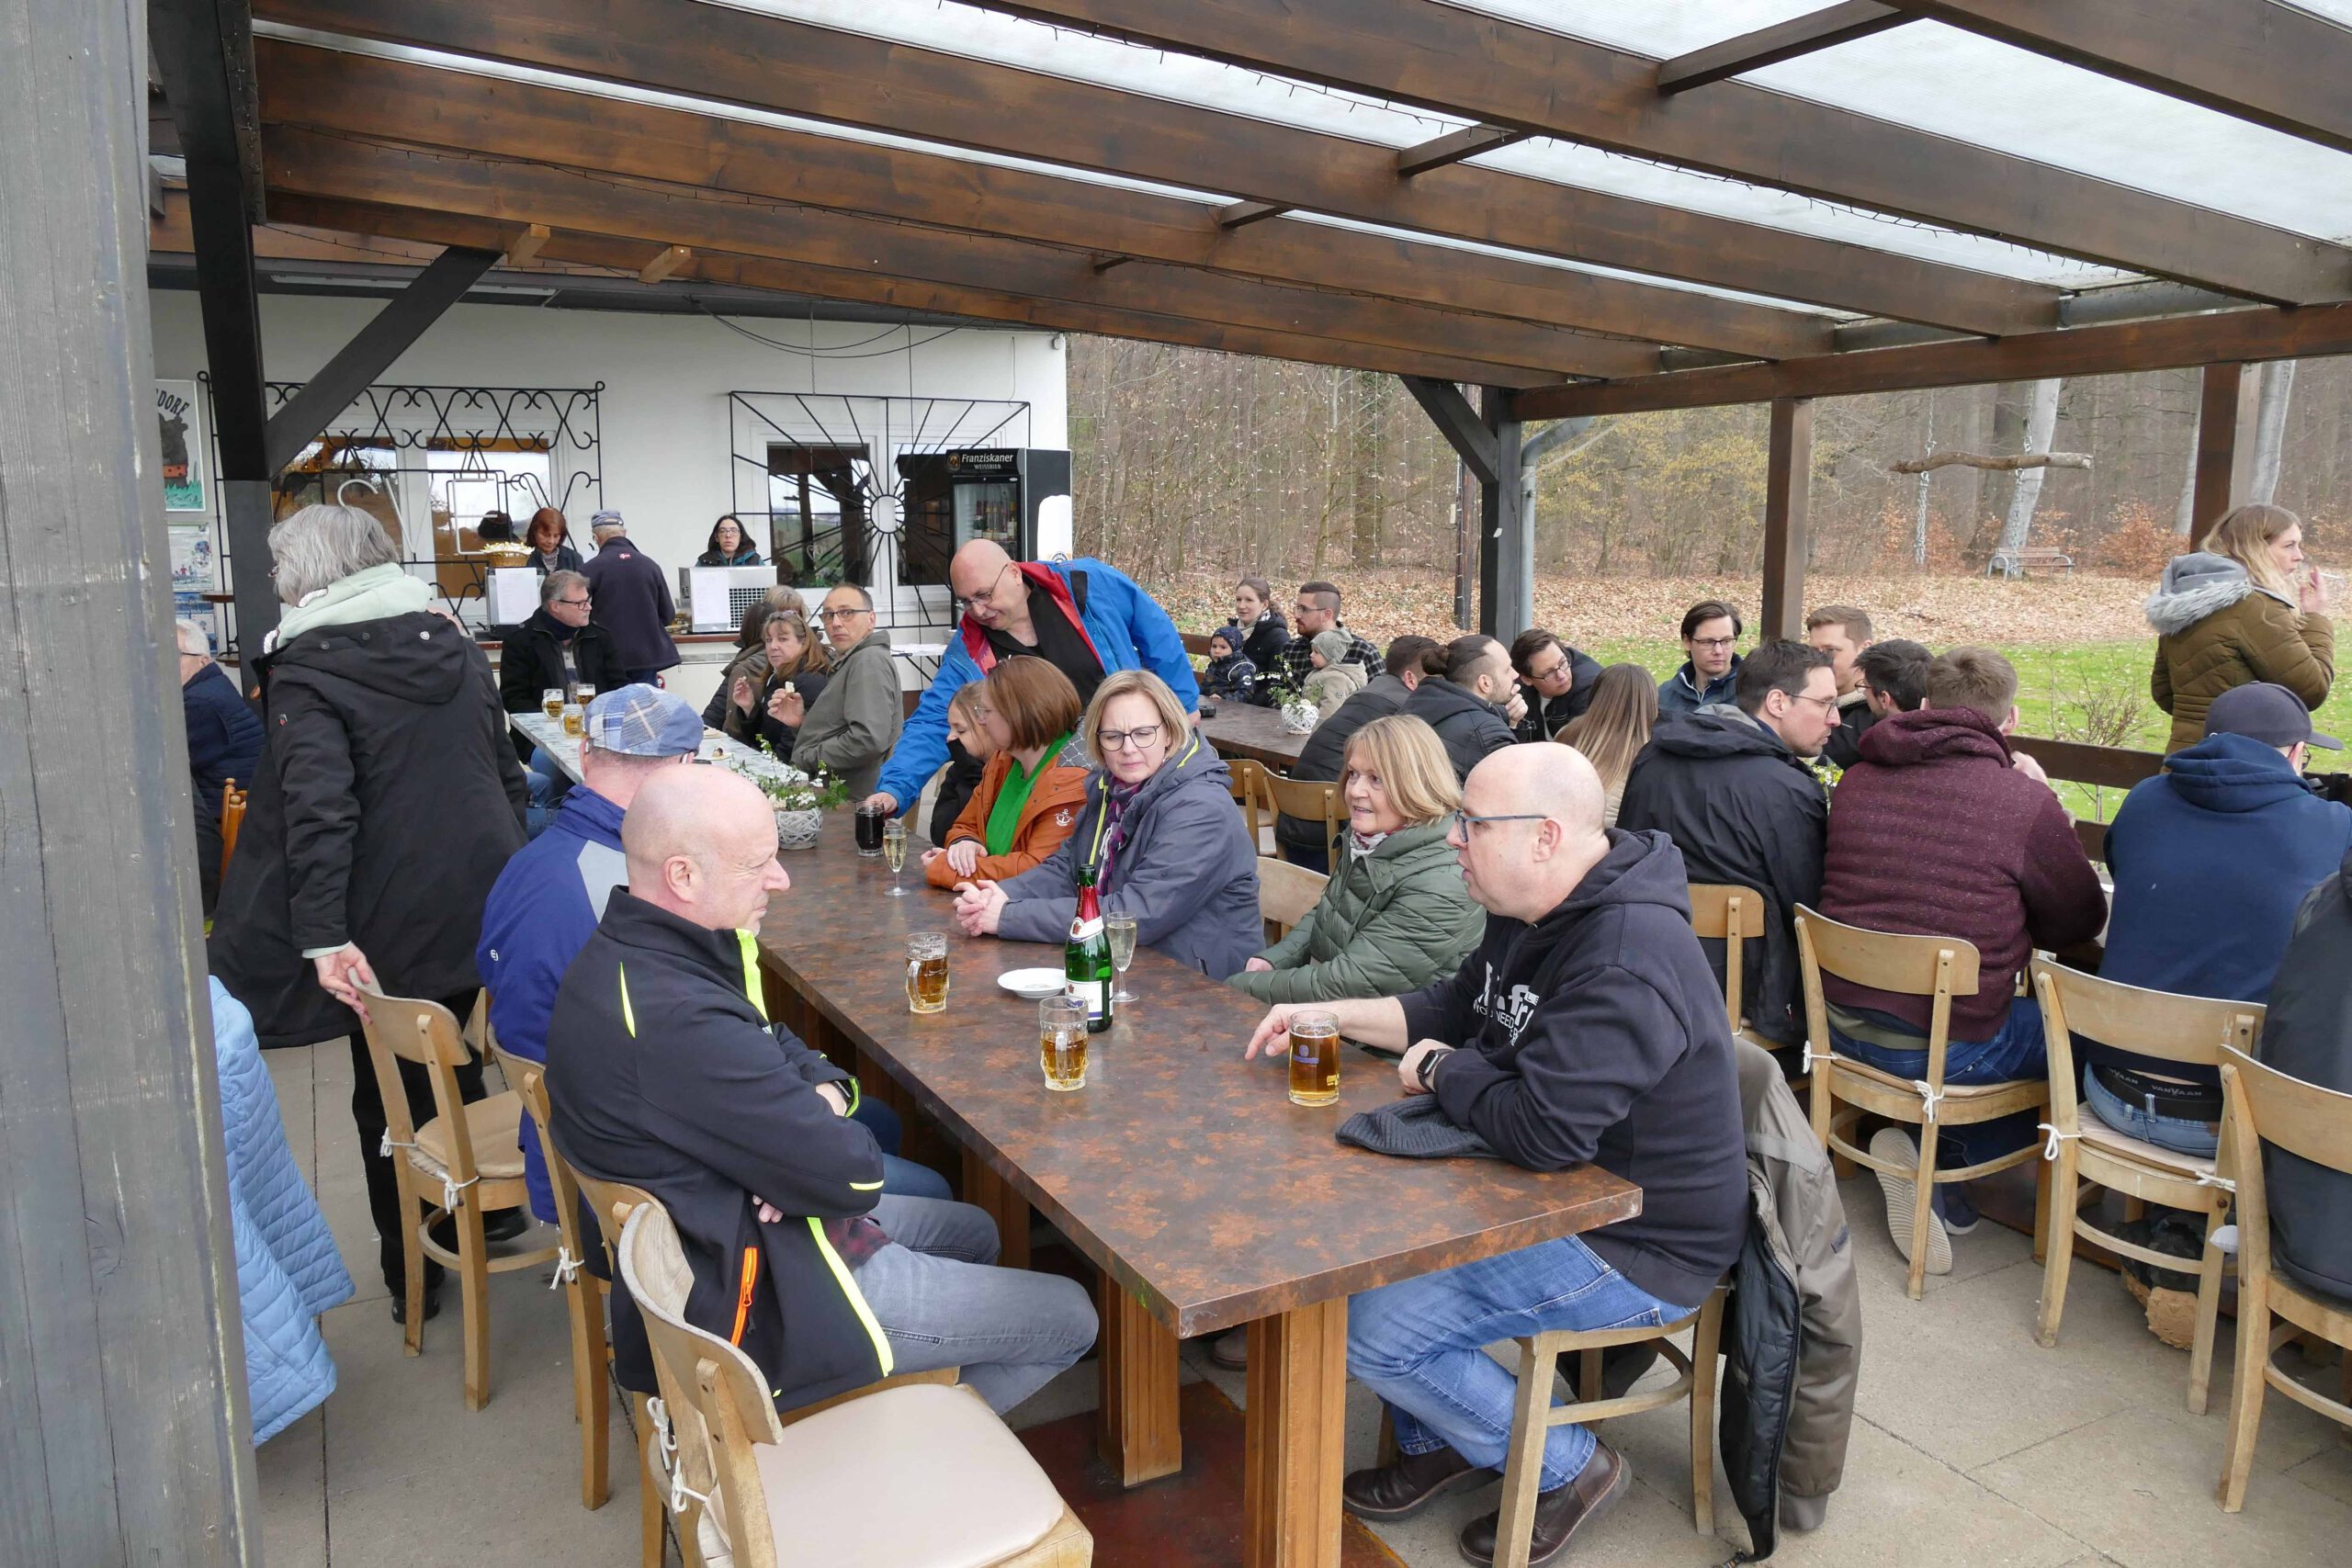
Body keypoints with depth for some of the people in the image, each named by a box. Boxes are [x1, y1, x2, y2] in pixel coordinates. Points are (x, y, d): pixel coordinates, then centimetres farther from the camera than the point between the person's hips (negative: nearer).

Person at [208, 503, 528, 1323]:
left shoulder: (305, 671, -12)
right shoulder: (455, 645, 7)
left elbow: (318, 812, -24)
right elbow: (507, 772, 13)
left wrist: (323, 937, -26)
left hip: (392, 927, -5)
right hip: (479, 906, 6)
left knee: (389, 1096, 10)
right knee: (456, 1068, 22)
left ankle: (413, 1273, 20)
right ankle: (486, 1218, 34)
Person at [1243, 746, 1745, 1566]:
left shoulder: (1626, 964, -31)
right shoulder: (1537, 913, 3)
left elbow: (1542, 1131, -36)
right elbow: (1457, 1007, 18)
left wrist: (1439, 1070, -17)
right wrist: (1335, 1016, 5)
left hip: (1640, 1248, -10)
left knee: (1370, 1327, -14)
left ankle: (1569, 1469, 9)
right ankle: (1435, 1442, 24)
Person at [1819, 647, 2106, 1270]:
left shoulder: (1856, 780, 3)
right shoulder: (2026, 801, -13)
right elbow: (2081, 921, 2)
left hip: (1842, 1024, 6)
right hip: (1946, 1044, -6)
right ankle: (1940, 1163, 8)